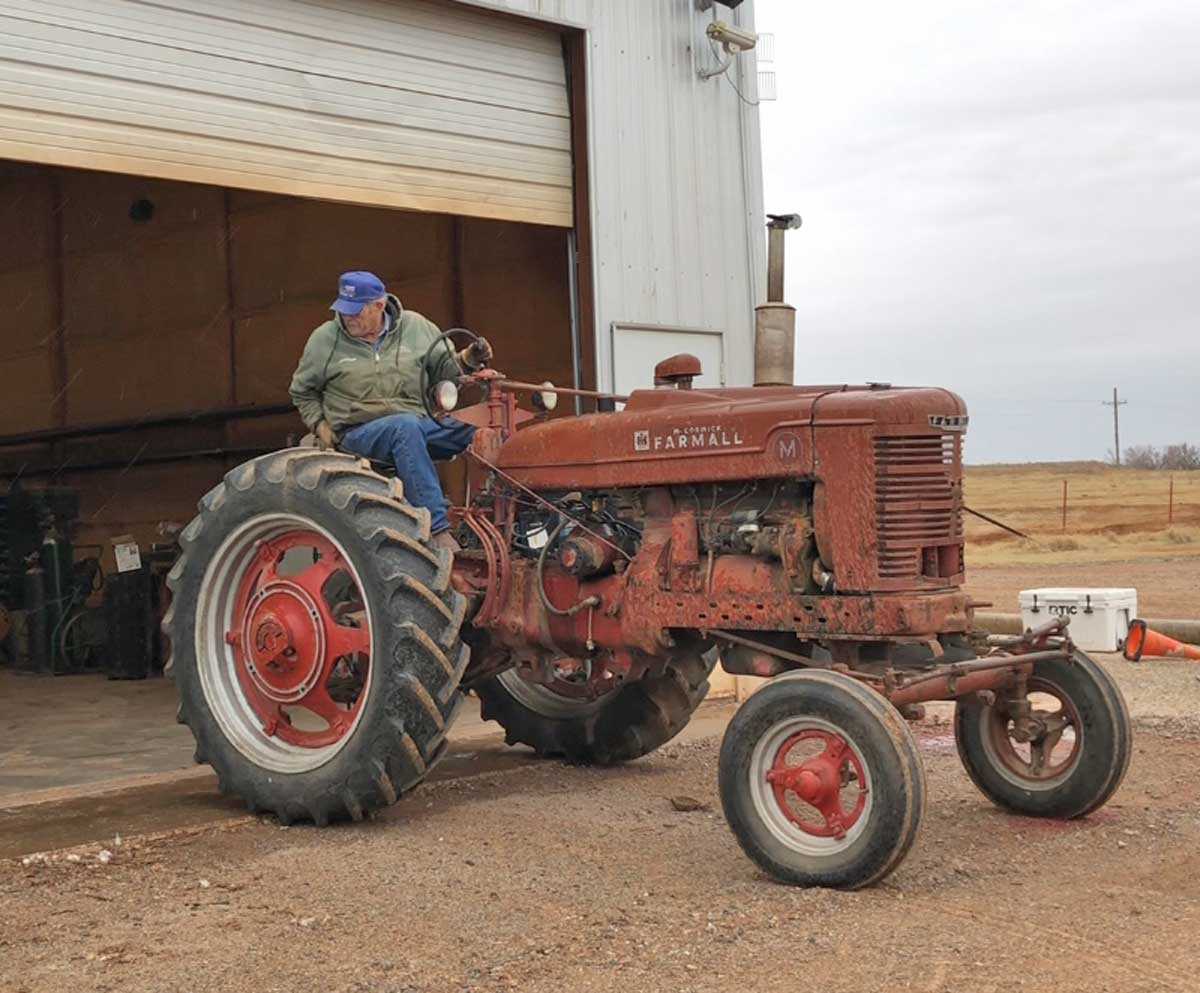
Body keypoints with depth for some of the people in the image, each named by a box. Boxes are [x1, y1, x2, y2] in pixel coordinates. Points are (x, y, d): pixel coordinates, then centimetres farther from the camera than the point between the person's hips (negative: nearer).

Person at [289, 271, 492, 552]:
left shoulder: (414, 326, 7)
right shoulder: (325, 339, 4)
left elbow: (443, 368, 15)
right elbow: (303, 391, 17)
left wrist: (467, 359, -6)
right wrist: (320, 426, 4)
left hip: (422, 424, 3)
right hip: (360, 433, -3)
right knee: (406, 426, -40)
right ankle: (438, 530, -45)